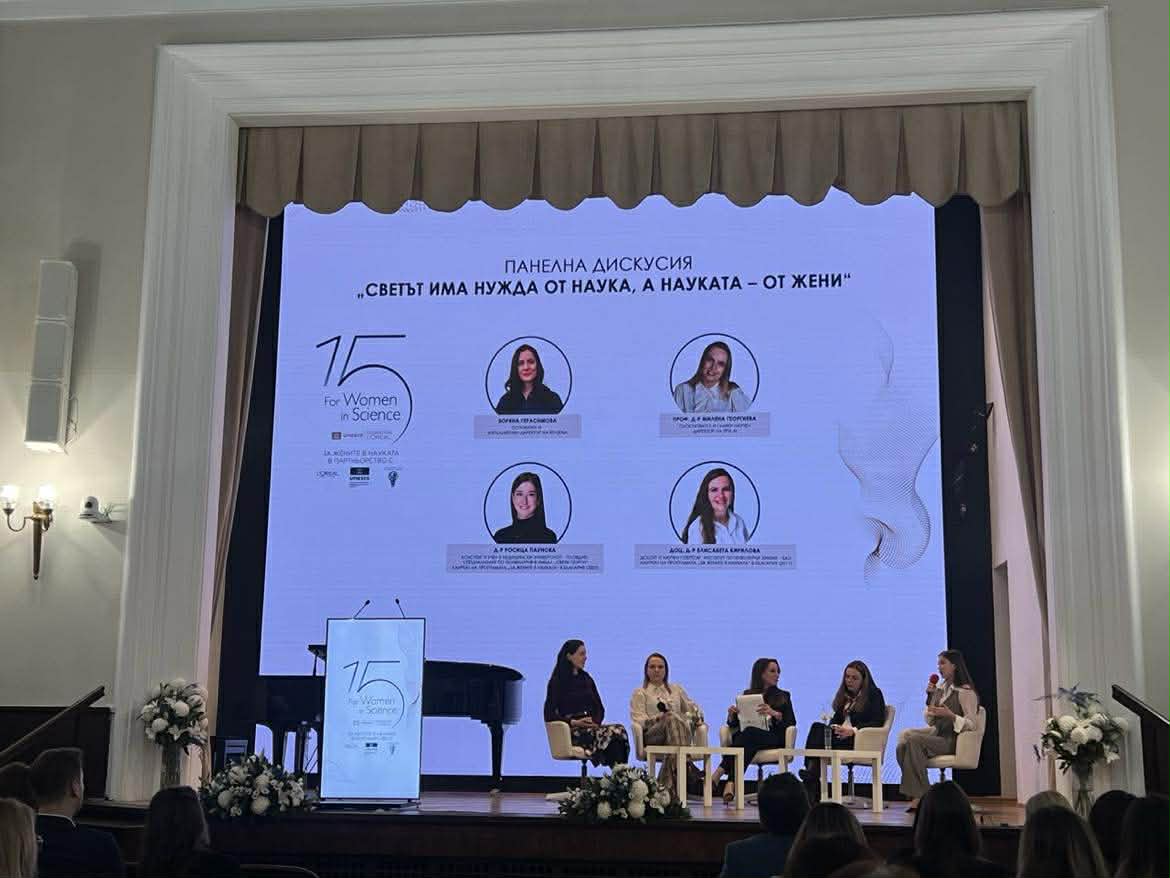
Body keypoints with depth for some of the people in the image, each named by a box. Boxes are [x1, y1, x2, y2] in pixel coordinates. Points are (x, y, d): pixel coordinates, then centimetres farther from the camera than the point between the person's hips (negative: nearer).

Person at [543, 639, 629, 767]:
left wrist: (595, 721, -3)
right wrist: (574, 722, -15)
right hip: (572, 730, -5)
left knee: (620, 730, -29)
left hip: (591, 726, 5)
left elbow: (600, 708, 20)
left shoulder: (586, 679, 21)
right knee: (610, 734, -34)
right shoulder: (557, 682, 4)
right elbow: (549, 715, -3)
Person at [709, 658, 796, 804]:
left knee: (749, 734, -36)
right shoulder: (747, 695, 21)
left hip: (773, 738, -1)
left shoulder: (783, 696, 18)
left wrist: (773, 713, -16)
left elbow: (791, 722, 3)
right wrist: (731, 715, -9)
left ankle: (718, 774, -45)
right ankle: (732, 782, -51)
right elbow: (734, 724, 15)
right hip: (746, 736, 1)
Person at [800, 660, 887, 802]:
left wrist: (853, 730, -17)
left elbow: (877, 722, -5)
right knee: (817, 727, -28)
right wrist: (833, 727, -3)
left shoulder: (874, 694, 7)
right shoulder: (845, 696, 27)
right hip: (841, 735, 6)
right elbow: (836, 718, 23)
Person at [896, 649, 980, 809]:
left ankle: (919, 796, -25)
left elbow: (971, 725, -9)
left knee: (914, 740, -30)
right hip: (936, 733, 7)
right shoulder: (940, 688, 19)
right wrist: (930, 697, 8)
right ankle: (917, 795, -25)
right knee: (905, 736, -24)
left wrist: (950, 715, -22)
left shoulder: (966, 692, -3)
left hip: (951, 740, -7)